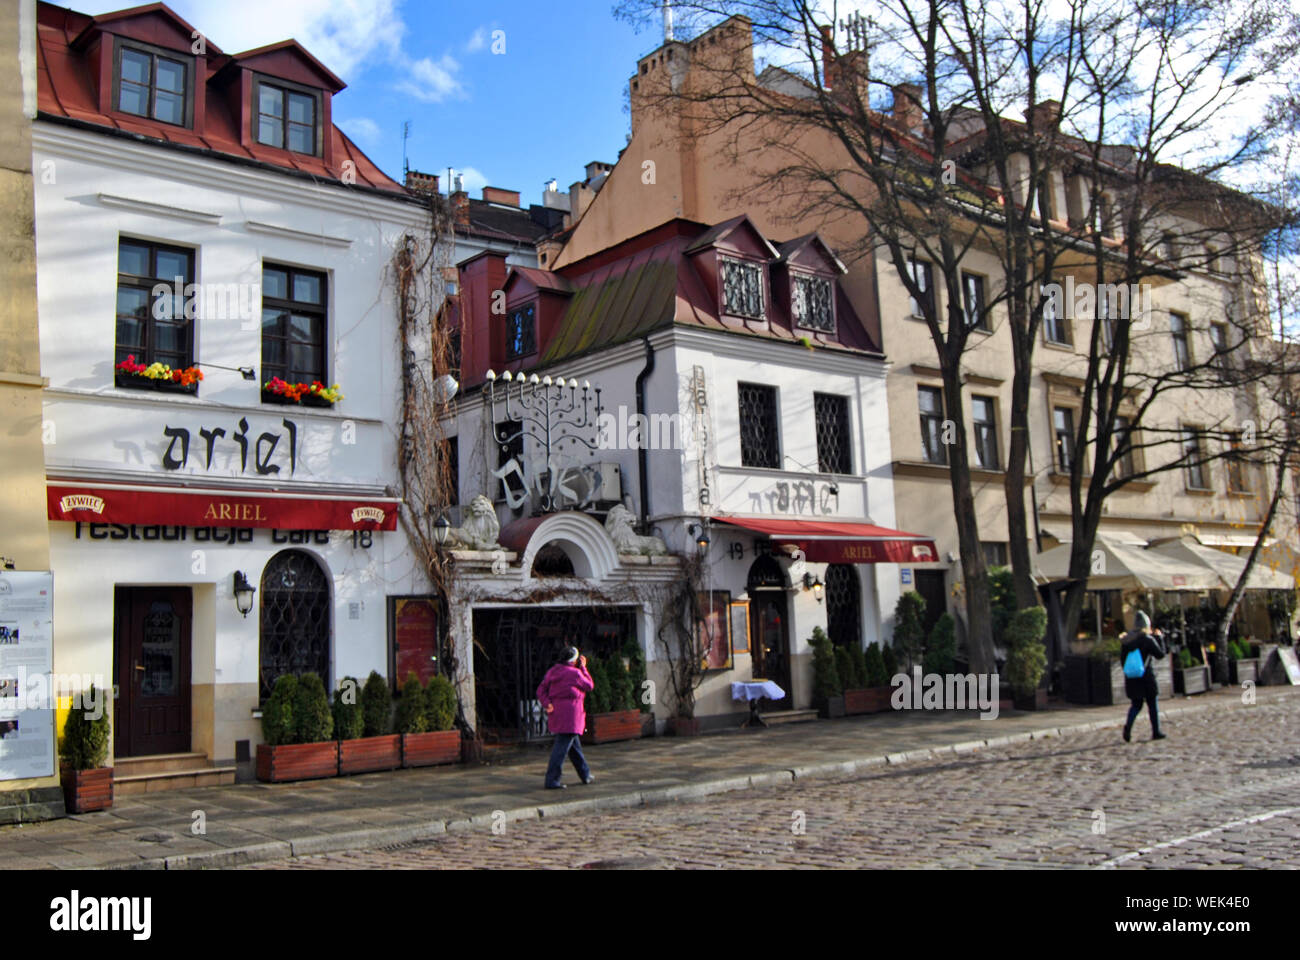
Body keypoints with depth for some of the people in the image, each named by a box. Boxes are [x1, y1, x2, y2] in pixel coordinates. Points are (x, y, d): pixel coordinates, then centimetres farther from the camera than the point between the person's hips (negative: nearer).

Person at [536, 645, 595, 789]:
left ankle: (585, 774, 32)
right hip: (570, 714, -8)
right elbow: (589, 686, 4)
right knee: (562, 747, -7)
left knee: (574, 745, 20)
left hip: (556, 713, 8)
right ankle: (552, 781, -10)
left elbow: (541, 691, 4)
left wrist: (547, 704, -7)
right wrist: (583, 668, 9)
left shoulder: (552, 671, 9)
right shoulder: (575, 673, -11)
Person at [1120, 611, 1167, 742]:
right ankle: (1156, 732, 13)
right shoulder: (1148, 639, -11)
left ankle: (1128, 725, -12)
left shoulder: (1126, 640, 5)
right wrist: (1159, 638, 5)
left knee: (1136, 704, 12)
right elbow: (1160, 654, -4)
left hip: (1131, 677, 4)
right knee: (1152, 704, 9)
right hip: (1146, 676, -4)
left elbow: (1122, 658, 8)